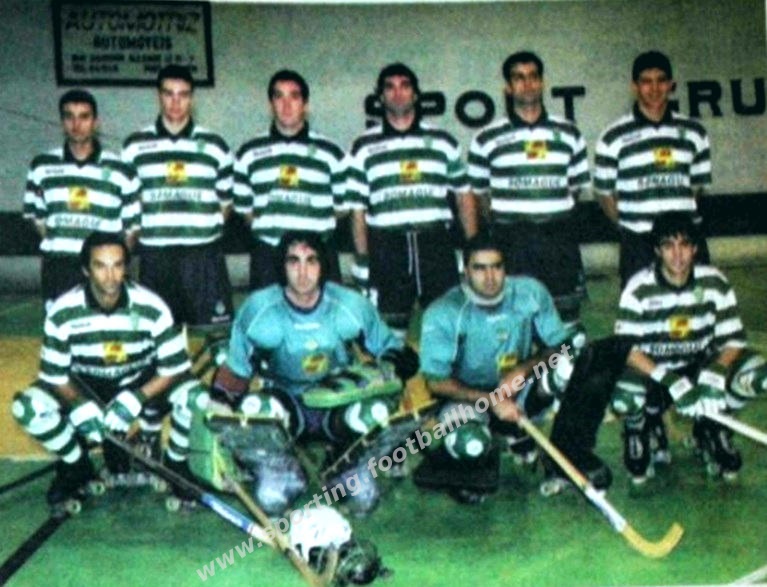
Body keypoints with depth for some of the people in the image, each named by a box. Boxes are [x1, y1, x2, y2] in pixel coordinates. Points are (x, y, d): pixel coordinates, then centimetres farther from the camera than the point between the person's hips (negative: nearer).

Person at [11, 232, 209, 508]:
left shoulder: (152, 307, -23)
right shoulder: (62, 312, -21)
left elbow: (175, 368, -19)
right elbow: (54, 375, -12)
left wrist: (136, 399, -34)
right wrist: (80, 407, -32)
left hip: (144, 385, -1)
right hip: (86, 390, 1)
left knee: (196, 398, -31)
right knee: (27, 408, -27)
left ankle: (176, 464, 1)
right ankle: (77, 467, 3)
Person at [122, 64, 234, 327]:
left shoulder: (214, 145, 7)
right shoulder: (135, 145, 7)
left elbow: (226, 200, 14)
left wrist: (207, 226, 5)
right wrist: (147, 228, 6)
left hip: (204, 255, 0)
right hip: (155, 256, 1)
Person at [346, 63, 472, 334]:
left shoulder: (442, 142, 11)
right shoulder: (364, 147, 8)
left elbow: (463, 195, 15)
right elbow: (357, 210, 7)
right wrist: (362, 260, 1)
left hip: (436, 245, 1)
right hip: (387, 249, -1)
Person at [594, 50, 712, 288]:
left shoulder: (693, 132, 9)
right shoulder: (614, 137, -1)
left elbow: (697, 185, 16)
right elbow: (605, 194, 5)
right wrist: (630, 226, 3)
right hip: (639, 245, -3)